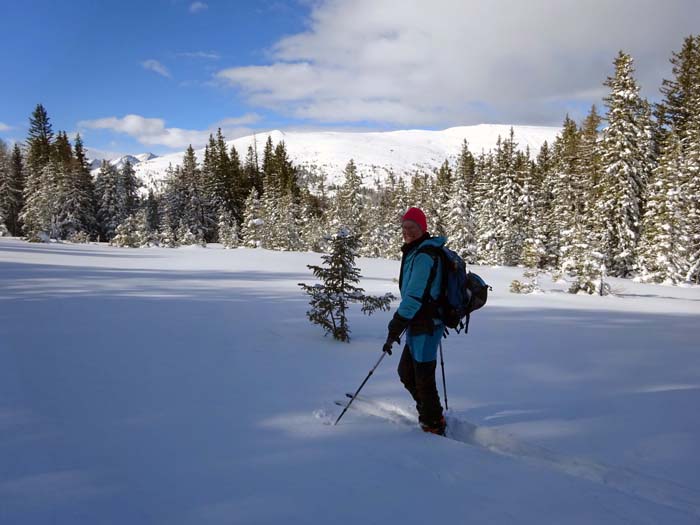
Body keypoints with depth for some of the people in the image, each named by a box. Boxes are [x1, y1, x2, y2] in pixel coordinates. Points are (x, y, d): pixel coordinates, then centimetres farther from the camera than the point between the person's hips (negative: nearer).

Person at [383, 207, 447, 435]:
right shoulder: (415, 252, 14)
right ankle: (430, 414, 35)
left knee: (423, 378, -2)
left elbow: (415, 295, -25)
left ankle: (434, 427, 11)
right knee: (406, 372, 21)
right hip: (419, 323, 11)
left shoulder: (423, 255, -19)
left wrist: (395, 328, -25)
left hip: (425, 326, -11)